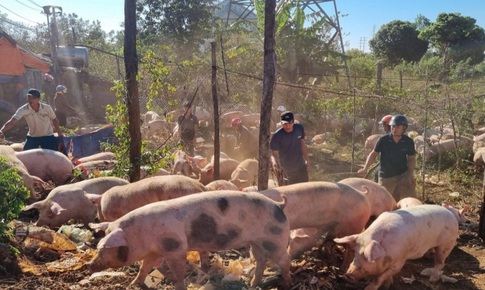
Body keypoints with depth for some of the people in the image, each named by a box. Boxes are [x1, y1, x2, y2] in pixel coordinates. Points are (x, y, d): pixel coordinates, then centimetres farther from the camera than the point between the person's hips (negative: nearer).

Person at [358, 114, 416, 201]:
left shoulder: (408, 141, -6)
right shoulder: (383, 140, -12)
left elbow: (411, 158, 6)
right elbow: (374, 154, -1)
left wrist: (411, 175, -6)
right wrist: (365, 169, -11)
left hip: (403, 175, 1)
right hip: (386, 177, 0)